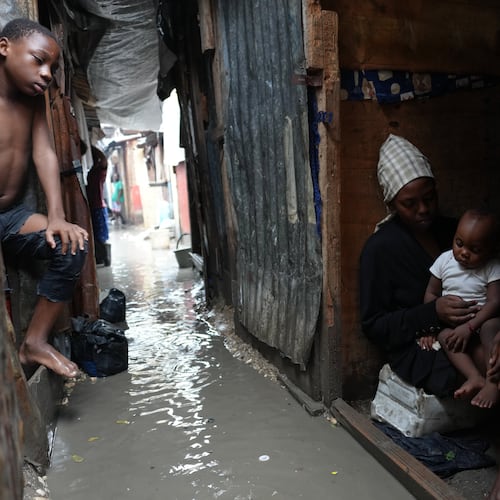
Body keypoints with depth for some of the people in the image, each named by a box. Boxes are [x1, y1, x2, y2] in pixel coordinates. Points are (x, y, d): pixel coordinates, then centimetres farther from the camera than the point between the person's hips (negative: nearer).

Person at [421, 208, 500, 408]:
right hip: (451, 322, 2)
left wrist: (469, 327, -26)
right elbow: (431, 294, 5)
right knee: (444, 334, -29)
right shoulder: (445, 260, 1)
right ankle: (476, 378, -40)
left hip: (482, 320, -2)